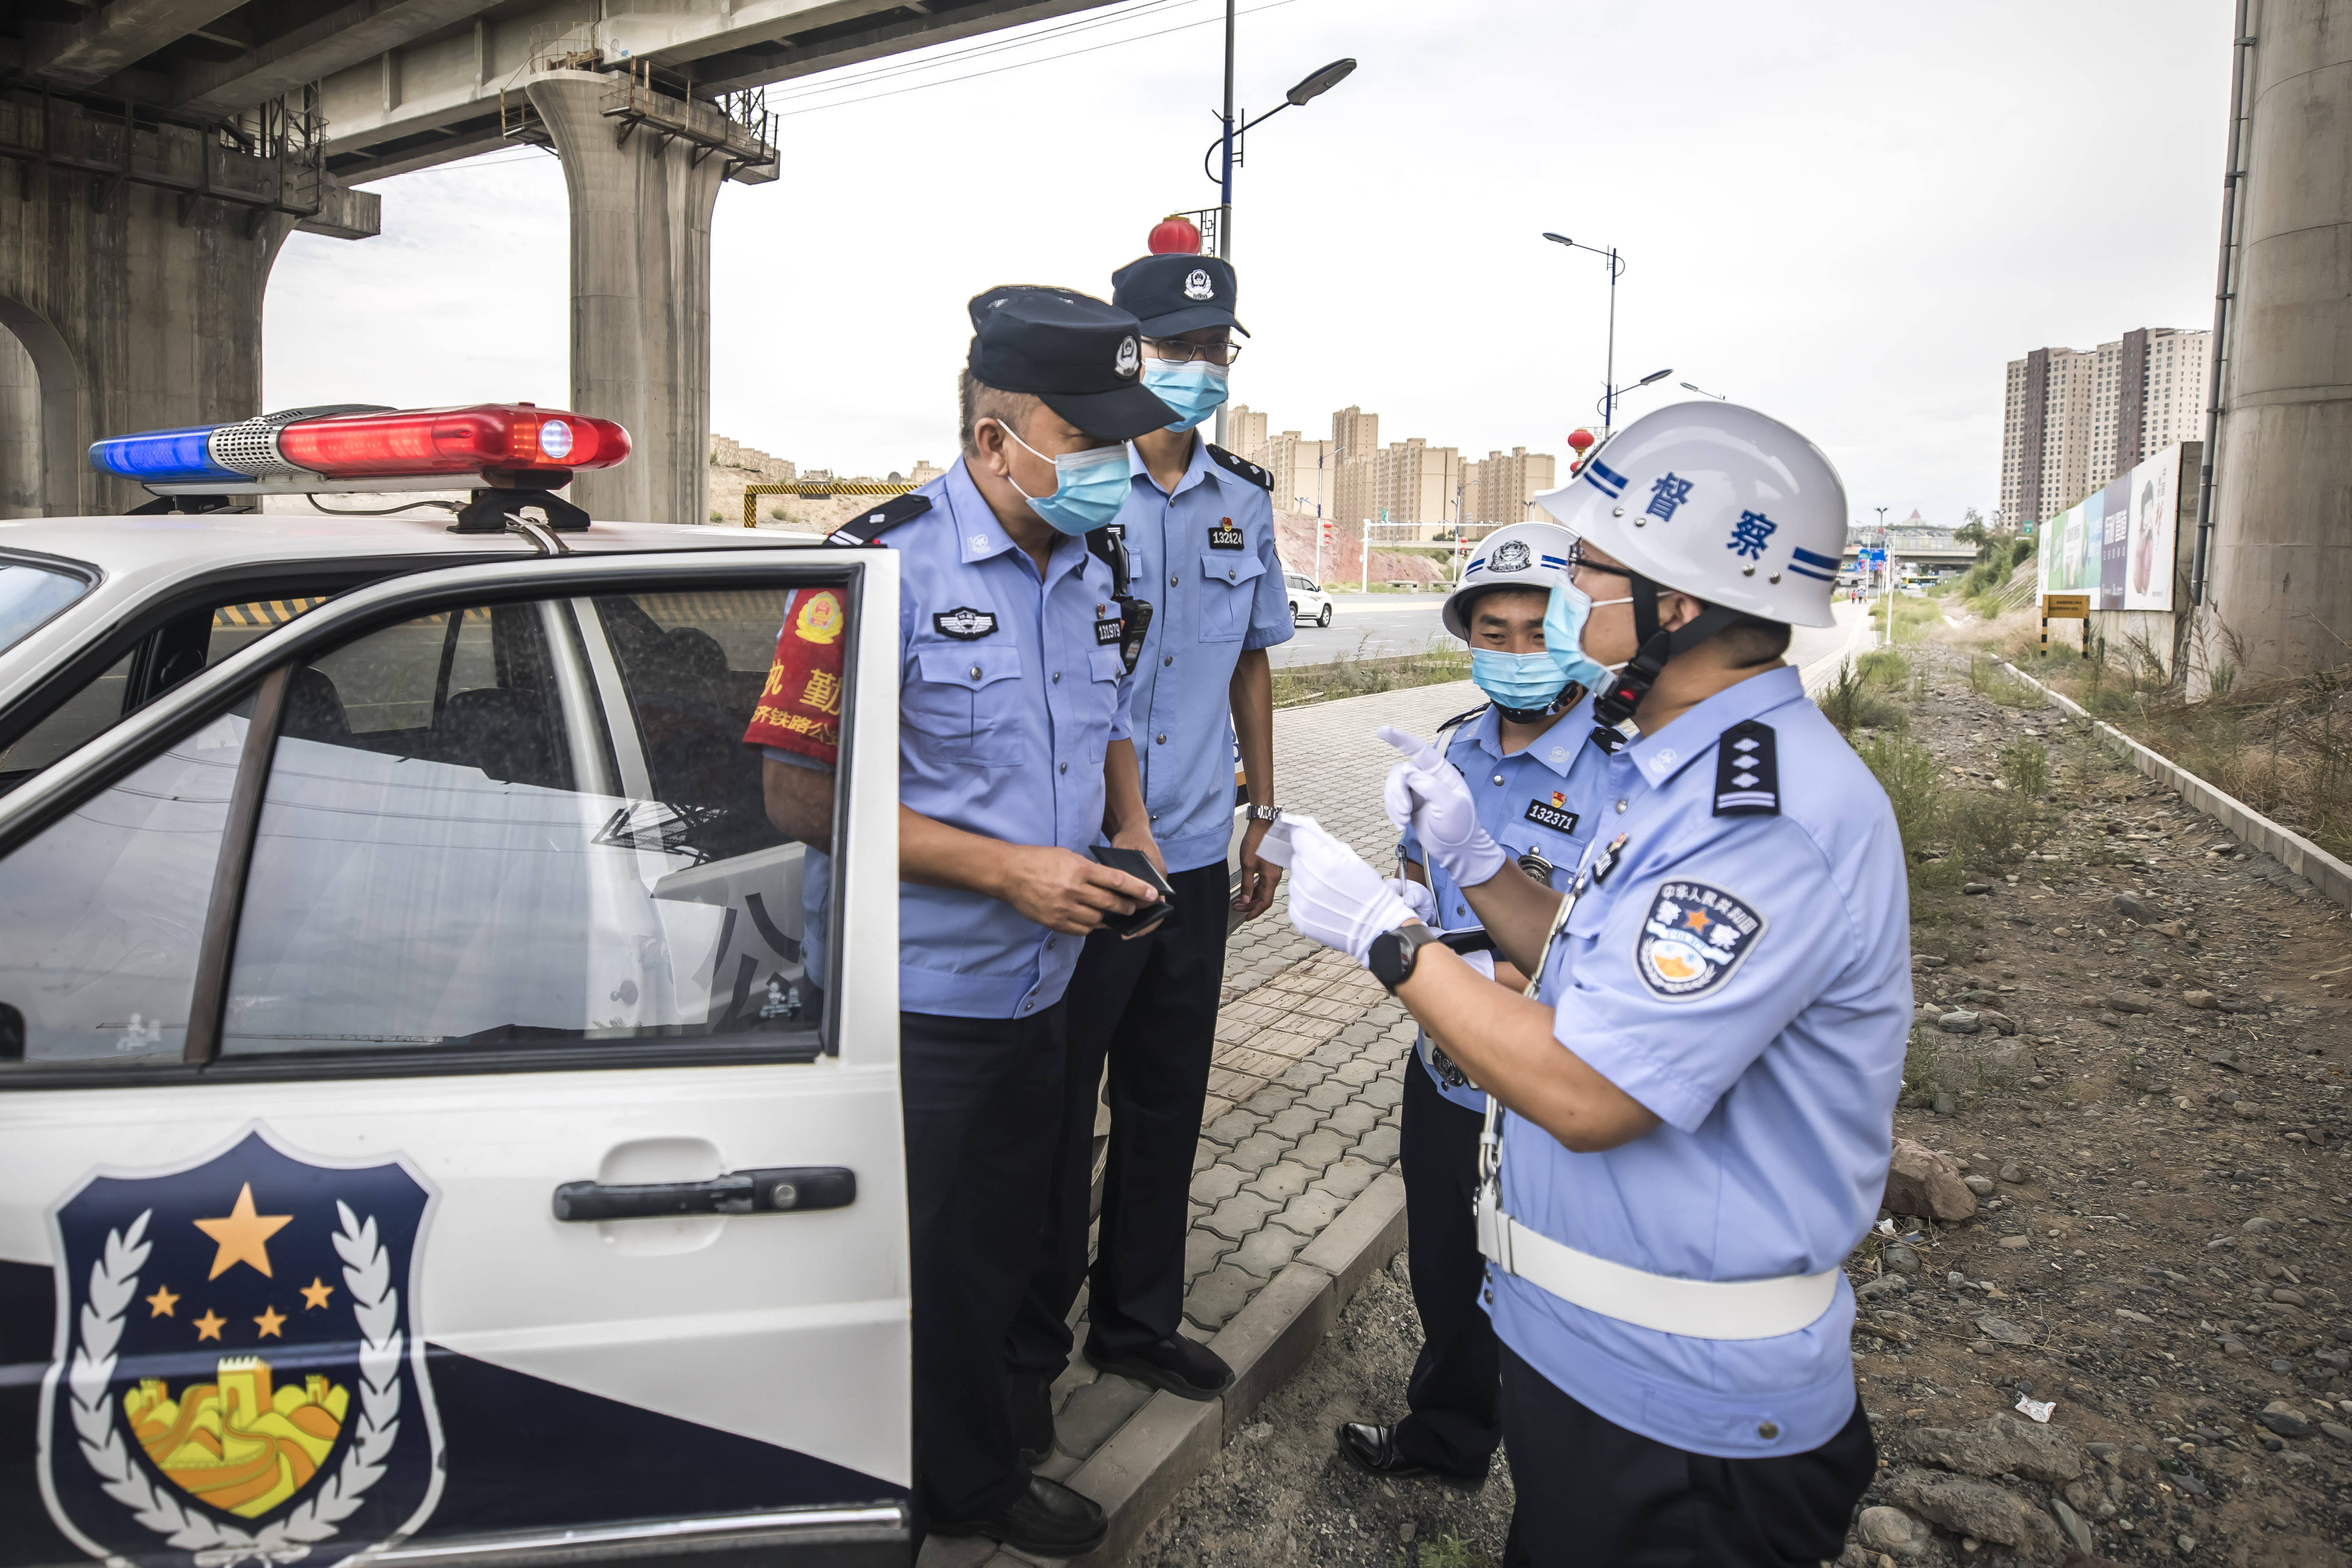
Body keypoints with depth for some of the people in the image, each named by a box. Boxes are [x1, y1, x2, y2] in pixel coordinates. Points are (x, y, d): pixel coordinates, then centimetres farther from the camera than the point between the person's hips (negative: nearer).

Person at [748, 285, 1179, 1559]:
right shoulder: (880, 565, -18)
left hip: (1037, 990, 7)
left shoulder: (1090, 571, 5)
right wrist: (1008, 869, -23)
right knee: (900, 1275, 11)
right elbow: (803, 793, -20)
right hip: (909, 1006, -7)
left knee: (993, 1259, 23)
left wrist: (1127, 830, -1)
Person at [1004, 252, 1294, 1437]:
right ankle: (1026, 1350, 27)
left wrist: (1263, 817, 16)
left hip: (1194, 858, 6)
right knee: (1053, 1117, 7)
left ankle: (1137, 1323, 37)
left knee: (1166, 1107, 17)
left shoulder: (1245, 501, 9)